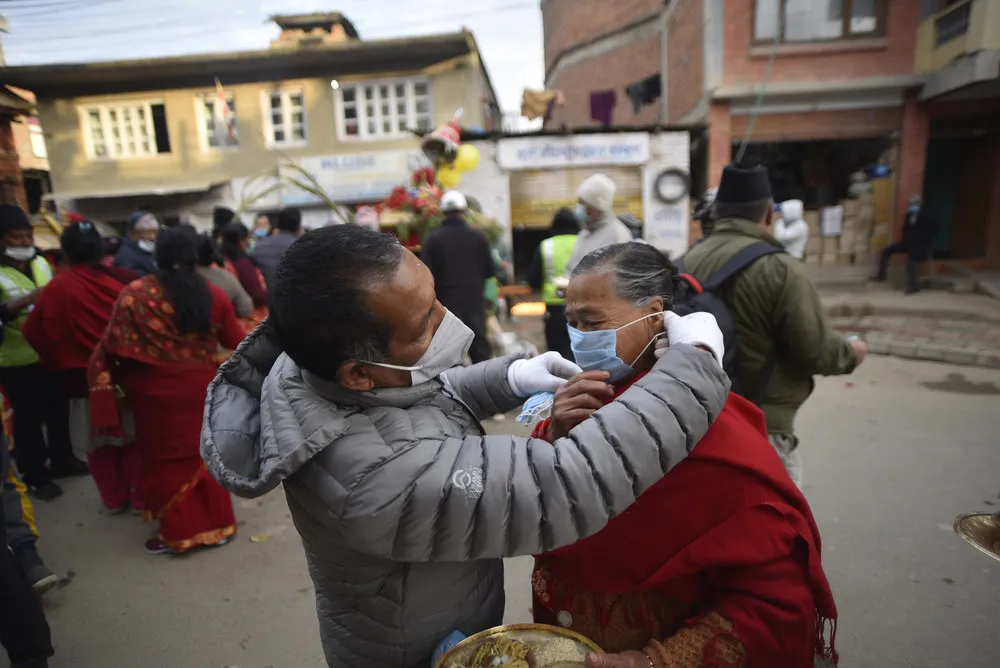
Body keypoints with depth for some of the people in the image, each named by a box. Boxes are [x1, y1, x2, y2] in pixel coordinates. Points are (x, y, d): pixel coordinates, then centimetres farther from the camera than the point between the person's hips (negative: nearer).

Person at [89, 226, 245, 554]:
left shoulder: (134, 294, -10)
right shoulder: (213, 294, -5)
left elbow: (114, 348, -9)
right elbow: (235, 342, 2)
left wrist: (110, 380, 5)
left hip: (157, 393, -2)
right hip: (201, 389, 2)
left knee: (167, 459, 11)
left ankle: (177, 533, 23)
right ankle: (217, 525, 26)